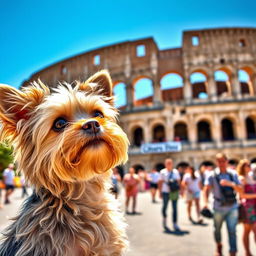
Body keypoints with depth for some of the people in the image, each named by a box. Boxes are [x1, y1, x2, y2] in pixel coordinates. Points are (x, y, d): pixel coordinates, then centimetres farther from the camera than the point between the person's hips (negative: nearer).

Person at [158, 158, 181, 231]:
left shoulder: (176, 172, 8)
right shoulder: (162, 172, -2)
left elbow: (179, 181, 13)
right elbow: (160, 183, -1)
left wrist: (180, 190, 10)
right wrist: (160, 192, -4)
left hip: (175, 192, 3)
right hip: (165, 192, -2)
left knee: (175, 208, 5)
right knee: (165, 207, 7)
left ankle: (175, 224, 16)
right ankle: (164, 219, 35)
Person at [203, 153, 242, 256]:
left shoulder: (233, 174, 1)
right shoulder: (212, 175, -8)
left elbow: (240, 190, -2)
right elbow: (206, 190, -14)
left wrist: (231, 184, -22)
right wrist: (205, 202, -29)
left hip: (232, 207, 1)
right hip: (219, 208, -1)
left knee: (232, 231, -3)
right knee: (217, 229, 15)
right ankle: (219, 246, 43)